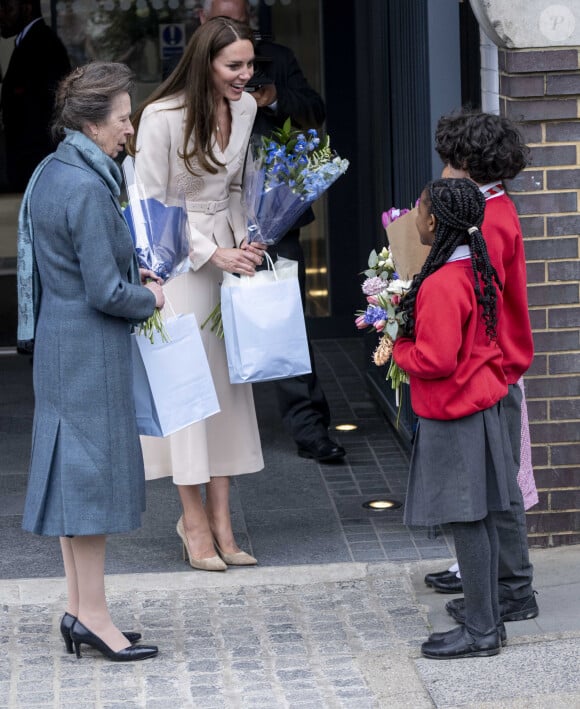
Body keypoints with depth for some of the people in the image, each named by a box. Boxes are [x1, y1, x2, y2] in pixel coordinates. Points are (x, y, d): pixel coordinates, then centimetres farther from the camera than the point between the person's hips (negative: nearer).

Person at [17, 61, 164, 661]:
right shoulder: (87, 190, -21)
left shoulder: (50, 174, 9)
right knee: (92, 467, -3)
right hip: (91, 348, -10)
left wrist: (130, 275, 12)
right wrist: (149, 299, -3)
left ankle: (77, 606, 20)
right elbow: (105, 292, -21)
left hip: (58, 342, 10)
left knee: (76, 469, 13)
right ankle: (91, 613, 3)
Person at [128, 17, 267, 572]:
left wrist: (244, 241, 1)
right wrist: (215, 254, -18)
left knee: (227, 377, 5)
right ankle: (195, 519, 4)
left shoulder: (244, 108, 2)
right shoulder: (162, 118, -19)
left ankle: (219, 519, 10)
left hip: (224, 252, 6)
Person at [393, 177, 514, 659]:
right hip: (484, 406, 10)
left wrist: (399, 349, -6)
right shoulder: (480, 272, 8)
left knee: (465, 521, -4)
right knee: (481, 519, 13)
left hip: (453, 417, -10)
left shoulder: (442, 285, -21)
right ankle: (488, 618, 20)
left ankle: (480, 632, 1)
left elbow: (434, 360, -25)